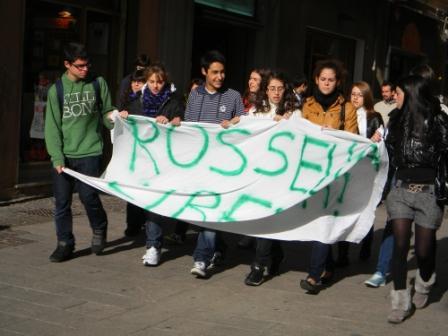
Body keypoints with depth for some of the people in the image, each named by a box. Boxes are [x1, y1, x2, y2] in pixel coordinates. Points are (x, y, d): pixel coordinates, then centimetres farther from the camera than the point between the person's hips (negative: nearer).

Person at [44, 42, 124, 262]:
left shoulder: (98, 84, 5)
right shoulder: (57, 90, 4)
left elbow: (106, 114, 10)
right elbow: (52, 126, 1)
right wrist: (57, 157, -7)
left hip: (90, 153, -1)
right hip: (63, 155, 1)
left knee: (88, 196, -7)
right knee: (62, 202, 4)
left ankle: (99, 229, 23)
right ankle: (65, 244, 19)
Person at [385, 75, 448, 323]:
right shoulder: (397, 121, 11)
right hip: (401, 190, 4)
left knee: (423, 249, 3)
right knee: (400, 245, -5)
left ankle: (423, 287, 34)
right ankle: (401, 303, 1)